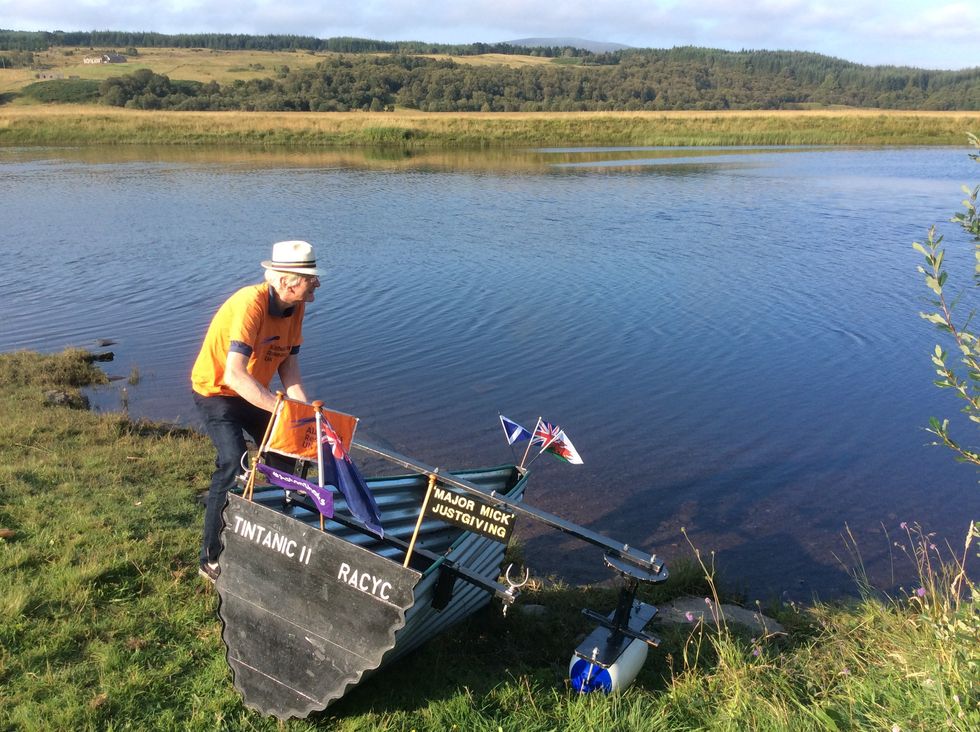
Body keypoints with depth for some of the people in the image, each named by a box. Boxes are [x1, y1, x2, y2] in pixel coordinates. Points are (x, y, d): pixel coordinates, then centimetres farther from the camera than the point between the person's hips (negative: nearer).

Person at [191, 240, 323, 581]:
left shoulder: (295, 307, -9)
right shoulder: (250, 304, -33)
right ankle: (211, 559, -9)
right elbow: (234, 375, -40)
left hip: (254, 393, 8)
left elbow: (288, 364, -7)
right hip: (217, 390, -7)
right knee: (233, 466, -23)